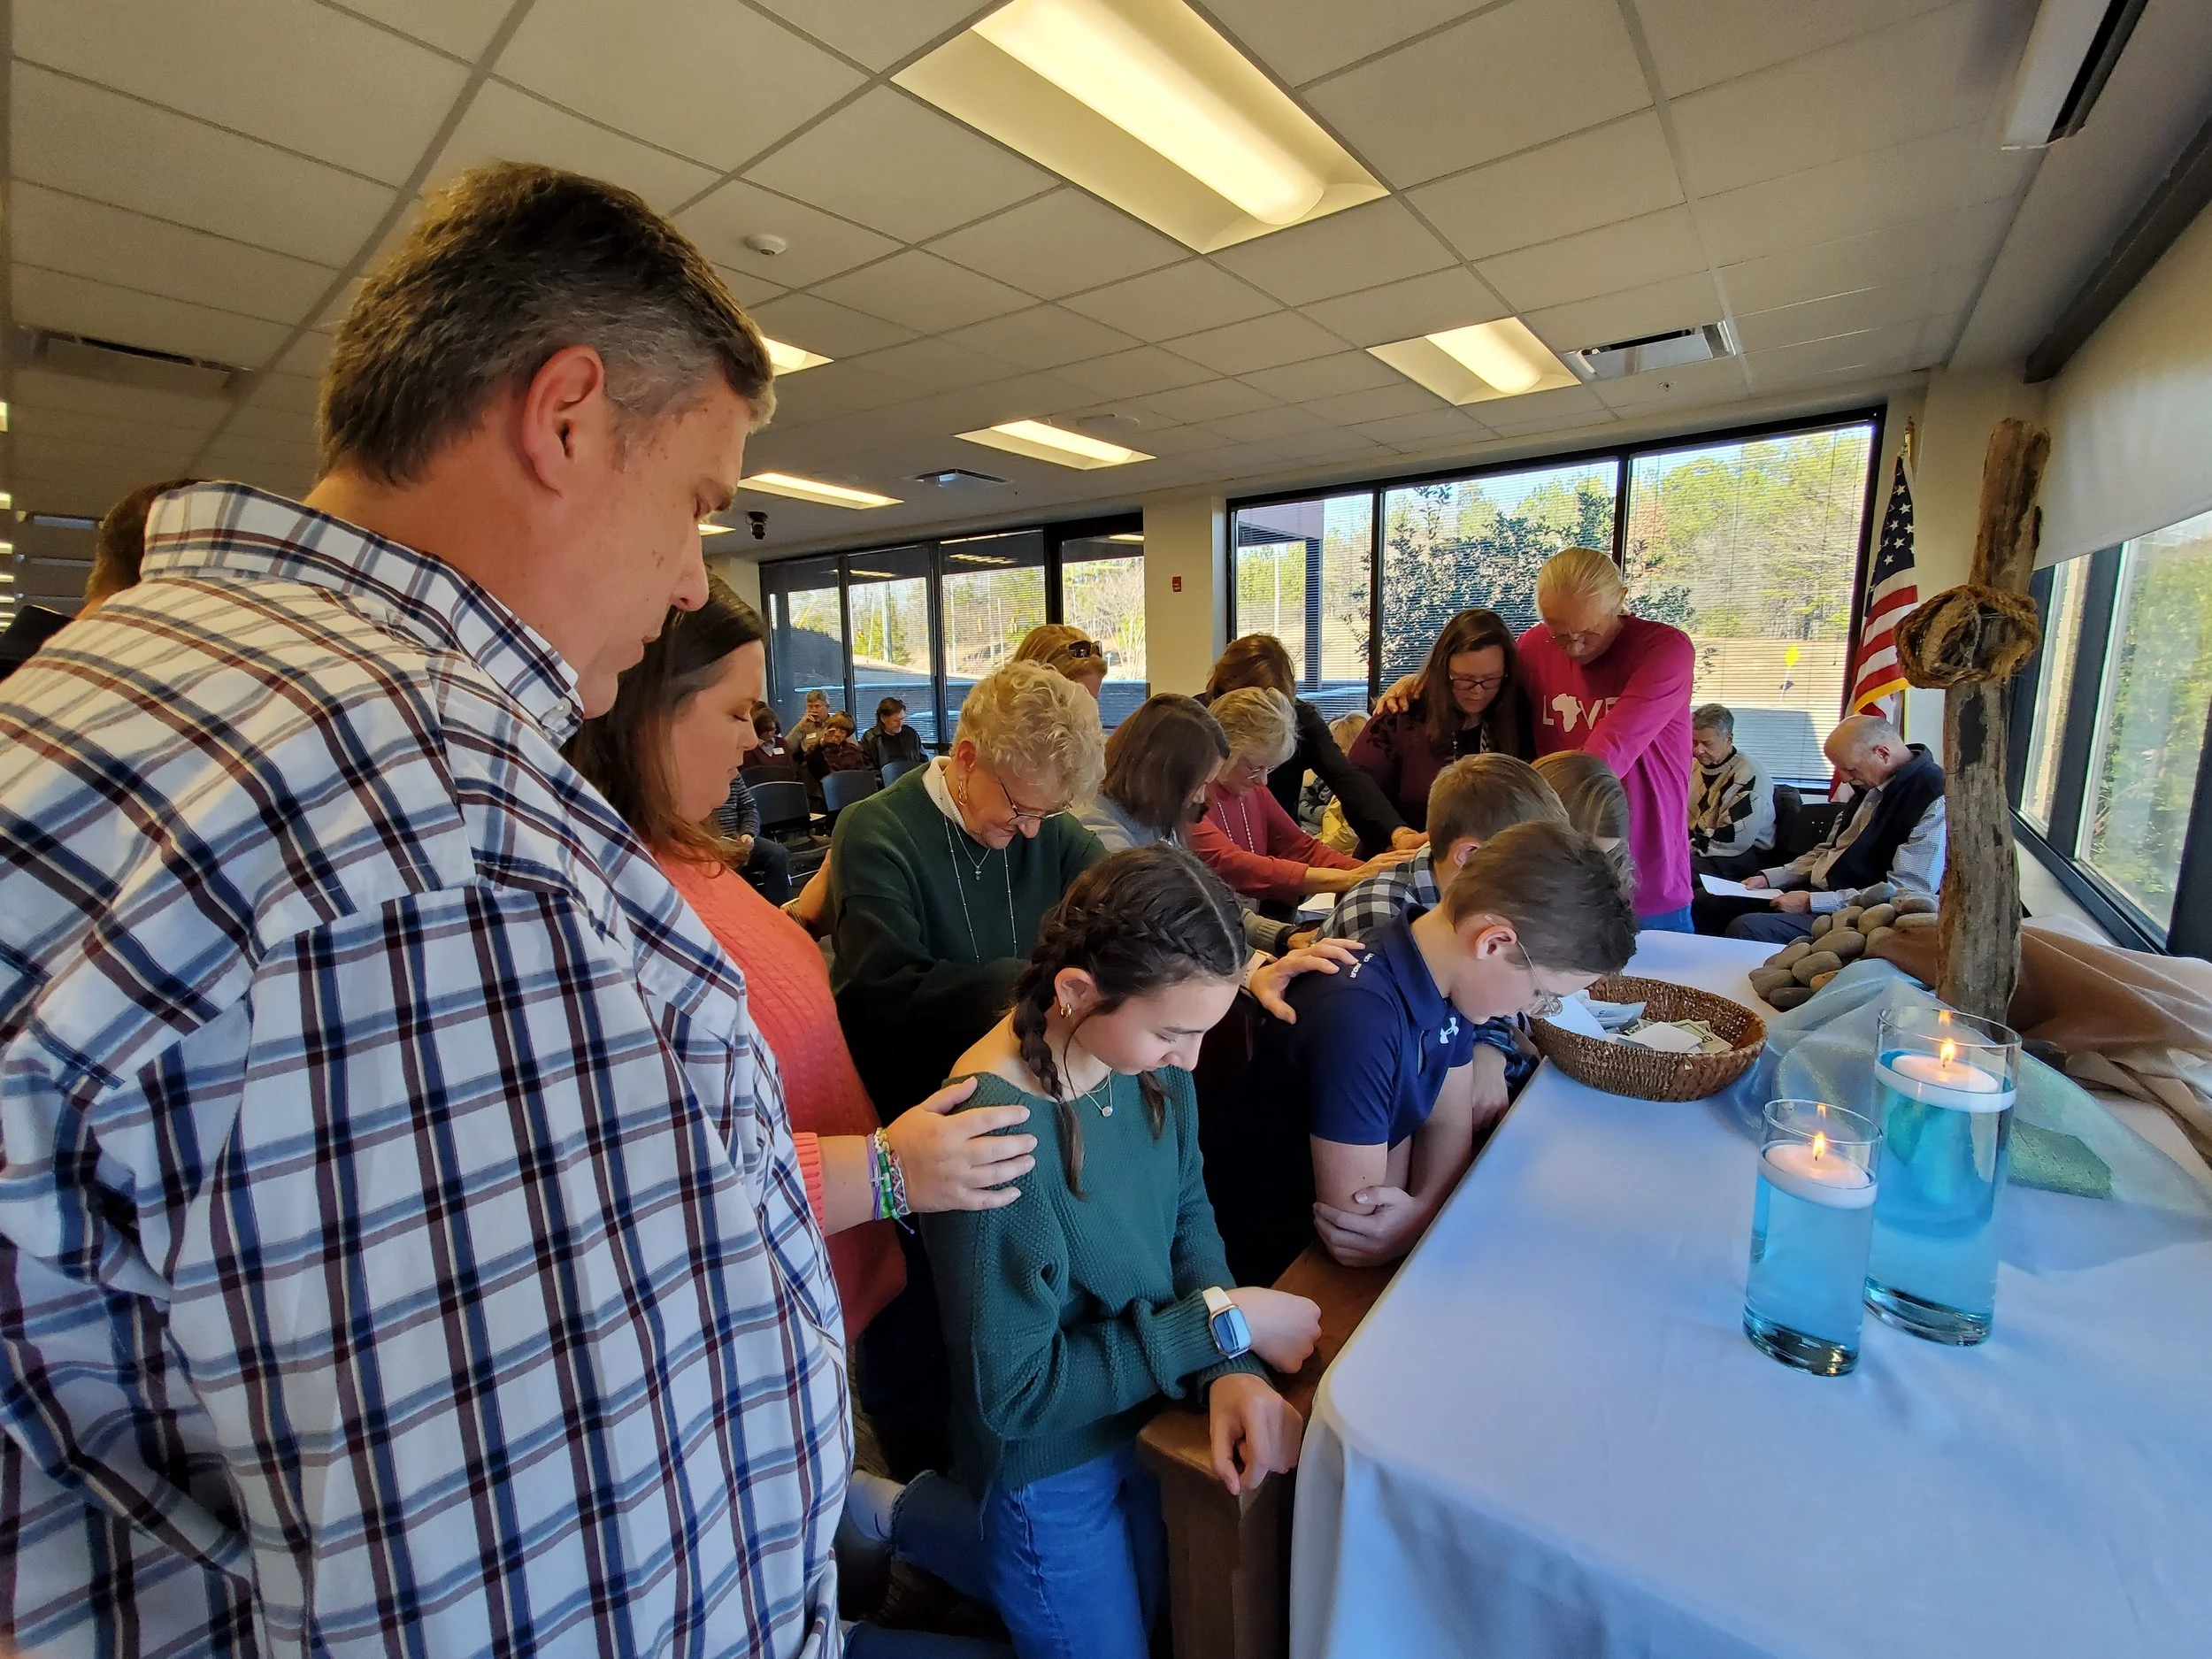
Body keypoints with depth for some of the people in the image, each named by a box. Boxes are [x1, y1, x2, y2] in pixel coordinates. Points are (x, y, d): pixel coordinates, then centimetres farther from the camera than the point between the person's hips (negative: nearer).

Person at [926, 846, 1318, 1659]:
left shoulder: (1146, 1055, -18)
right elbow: (1015, 1393, -25)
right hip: (1051, 1464, -6)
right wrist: (1220, 1323, -24)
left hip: (1154, 1407, 6)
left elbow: (1187, 1212, -5)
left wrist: (1233, 1369, -20)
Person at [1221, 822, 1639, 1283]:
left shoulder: (1450, 982, -8)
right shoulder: (1359, 1016, -35)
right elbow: (1356, 1240, -28)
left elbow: (1447, 1123, -1)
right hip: (1278, 1259, -7)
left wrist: (1422, 1207, -19)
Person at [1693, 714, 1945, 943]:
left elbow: (1907, 894, -23)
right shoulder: (1870, 784, 10)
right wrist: (1769, 878, 7)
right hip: (1815, 892, 9)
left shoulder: (1933, 801, -18)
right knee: (1704, 902, 4)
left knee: (1746, 928, -31)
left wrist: (1812, 902, -21)